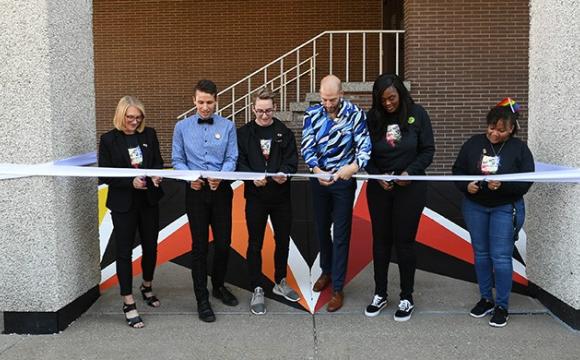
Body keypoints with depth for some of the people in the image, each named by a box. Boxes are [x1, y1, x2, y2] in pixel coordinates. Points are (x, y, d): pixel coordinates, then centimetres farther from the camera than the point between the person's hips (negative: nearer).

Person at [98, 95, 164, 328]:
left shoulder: (149, 135, 3)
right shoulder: (108, 140, -5)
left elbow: (158, 163, 8)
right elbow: (104, 175, -7)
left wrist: (156, 176, -15)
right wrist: (131, 182, -21)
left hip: (149, 200, 3)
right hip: (123, 203, -3)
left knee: (151, 247, 13)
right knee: (124, 251, 2)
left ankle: (147, 287, 38)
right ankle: (128, 304, 10)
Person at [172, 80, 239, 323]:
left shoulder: (227, 126, 1)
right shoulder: (182, 127, 3)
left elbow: (232, 159, -2)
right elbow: (177, 160, 3)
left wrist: (220, 176, -22)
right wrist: (189, 178, -17)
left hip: (221, 190, 1)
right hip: (195, 192, -1)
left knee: (223, 242, 8)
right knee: (199, 245, 2)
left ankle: (219, 286, 33)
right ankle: (202, 299, 13)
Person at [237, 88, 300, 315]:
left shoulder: (284, 132, 4)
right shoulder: (244, 133, 1)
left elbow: (292, 159, -3)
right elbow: (240, 162, -5)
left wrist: (284, 173, -24)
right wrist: (252, 177, -23)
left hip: (281, 195, 2)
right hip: (255, 196, -2)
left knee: (283, 240, 14)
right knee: (255, 243, 5)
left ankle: (280, 282, 33)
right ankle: (257, 290, 17)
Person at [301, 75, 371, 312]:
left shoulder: (355, 114, -12)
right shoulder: (312, 114, -5)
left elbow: (364, 145, -16)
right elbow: (307, 147, -10)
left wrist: (355, 166, -37)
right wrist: (317, 170, -29)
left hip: (344, 181, -3)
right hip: (319, 180, 3)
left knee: (341, 235, 1)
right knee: (322, 230, 17)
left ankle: (337, 288, 9)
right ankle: (326, 271, 39)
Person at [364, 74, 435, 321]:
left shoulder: (417, 114, -6)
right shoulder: (372, 117, -3)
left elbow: (428, 150, -3)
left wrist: (410, 172, -17)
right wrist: (377, 175, -14)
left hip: (410, 187, -2)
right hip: (379, 187, 2)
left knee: (404, 242, 3)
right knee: (380, 240, 10)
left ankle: (407, 298, 18)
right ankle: (380, 294, 24)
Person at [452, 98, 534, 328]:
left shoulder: (519, 149, -5)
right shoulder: (473, 144, 0)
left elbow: (526, 181, -9)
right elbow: (458, 170, 4)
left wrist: (502, 185, -25)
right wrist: (466, 186, -15)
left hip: (505, 209, -3)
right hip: (474, 207, 3)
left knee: (501, 257, -3)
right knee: (481, 254, 11)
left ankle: (502, 306, 11)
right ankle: (486, 299, 26)